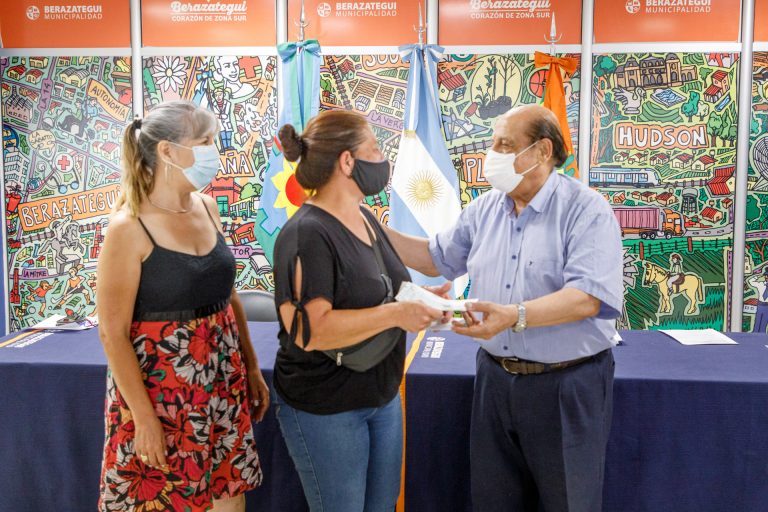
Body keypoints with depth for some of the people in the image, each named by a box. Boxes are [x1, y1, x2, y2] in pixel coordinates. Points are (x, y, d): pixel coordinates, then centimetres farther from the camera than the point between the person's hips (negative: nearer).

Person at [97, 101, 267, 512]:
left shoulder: (206, 207, 3)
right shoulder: (129, 228, -16)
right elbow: (113, 333, -15)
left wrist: (251, 367, 13)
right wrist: (144, 416, -16)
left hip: (222, 385, 6)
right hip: (160, 390, -5)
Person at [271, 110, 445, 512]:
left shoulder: (364, 217, 6)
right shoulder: (306, 235, -22)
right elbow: (307, 330, -30)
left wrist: (417, 298, -1)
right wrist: (396, 314, -30)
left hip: (382, 397, 9)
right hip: (325, 409, -9)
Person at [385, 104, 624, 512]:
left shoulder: (586, 211, -14)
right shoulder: (485, 209, 6)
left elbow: (589, 297, -25)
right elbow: (437, 259, 16)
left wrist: (514, 316, -37)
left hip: (566, 385, -6)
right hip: (495, 377, 6)